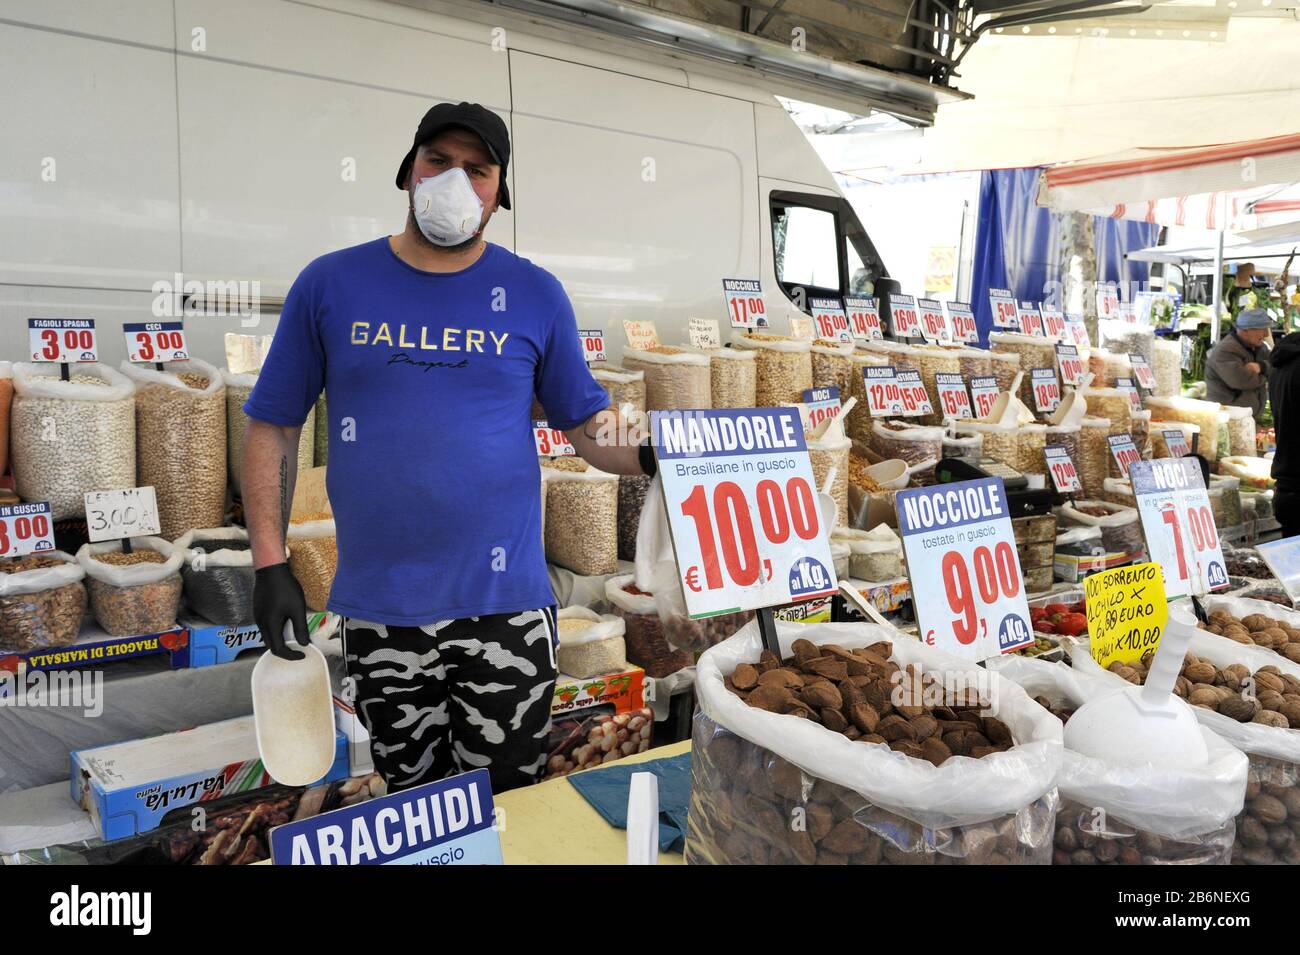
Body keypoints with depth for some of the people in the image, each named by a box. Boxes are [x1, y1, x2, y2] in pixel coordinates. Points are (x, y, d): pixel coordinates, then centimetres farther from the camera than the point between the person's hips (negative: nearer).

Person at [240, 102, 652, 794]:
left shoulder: (535, 294, 3)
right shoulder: (330, 284, 2)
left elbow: (587, 422, 7)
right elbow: (272, 427, 5)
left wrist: (649, 456, -14)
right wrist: (270, 564, -1)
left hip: (503, 606, -1)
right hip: (377, 612, 1)